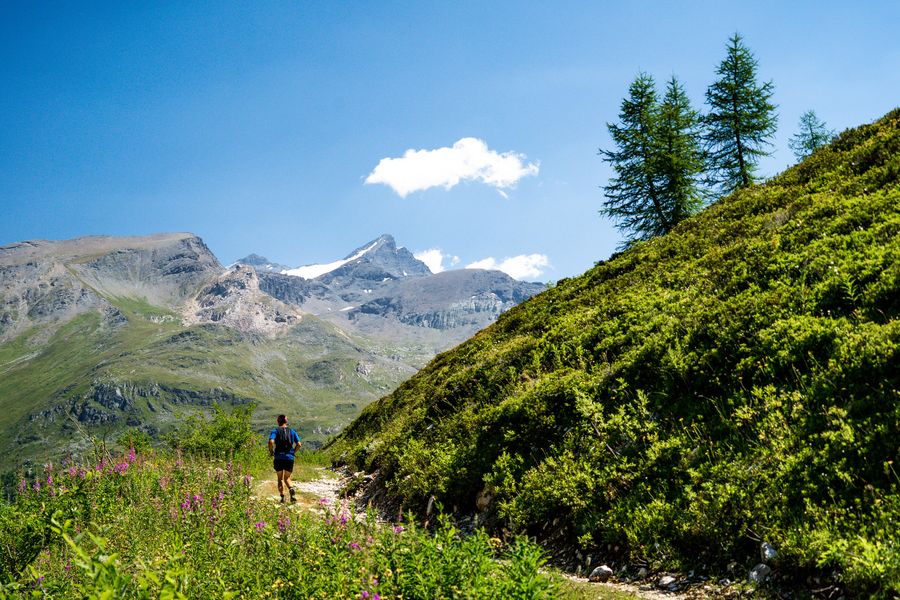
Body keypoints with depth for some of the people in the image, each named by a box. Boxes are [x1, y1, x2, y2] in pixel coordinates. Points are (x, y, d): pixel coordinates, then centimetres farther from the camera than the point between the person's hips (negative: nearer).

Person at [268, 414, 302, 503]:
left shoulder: (275, 431, 0)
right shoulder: (292, 431, 8)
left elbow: (271, 442, -18)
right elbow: (298, 444, -1)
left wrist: (271, 452, -3)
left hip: (279, 458, -2)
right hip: (290, 458, 2)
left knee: (280, 478, 12)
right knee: (287, 478, 13)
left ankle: (282, 496, 1)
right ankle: (291, 489, -17)